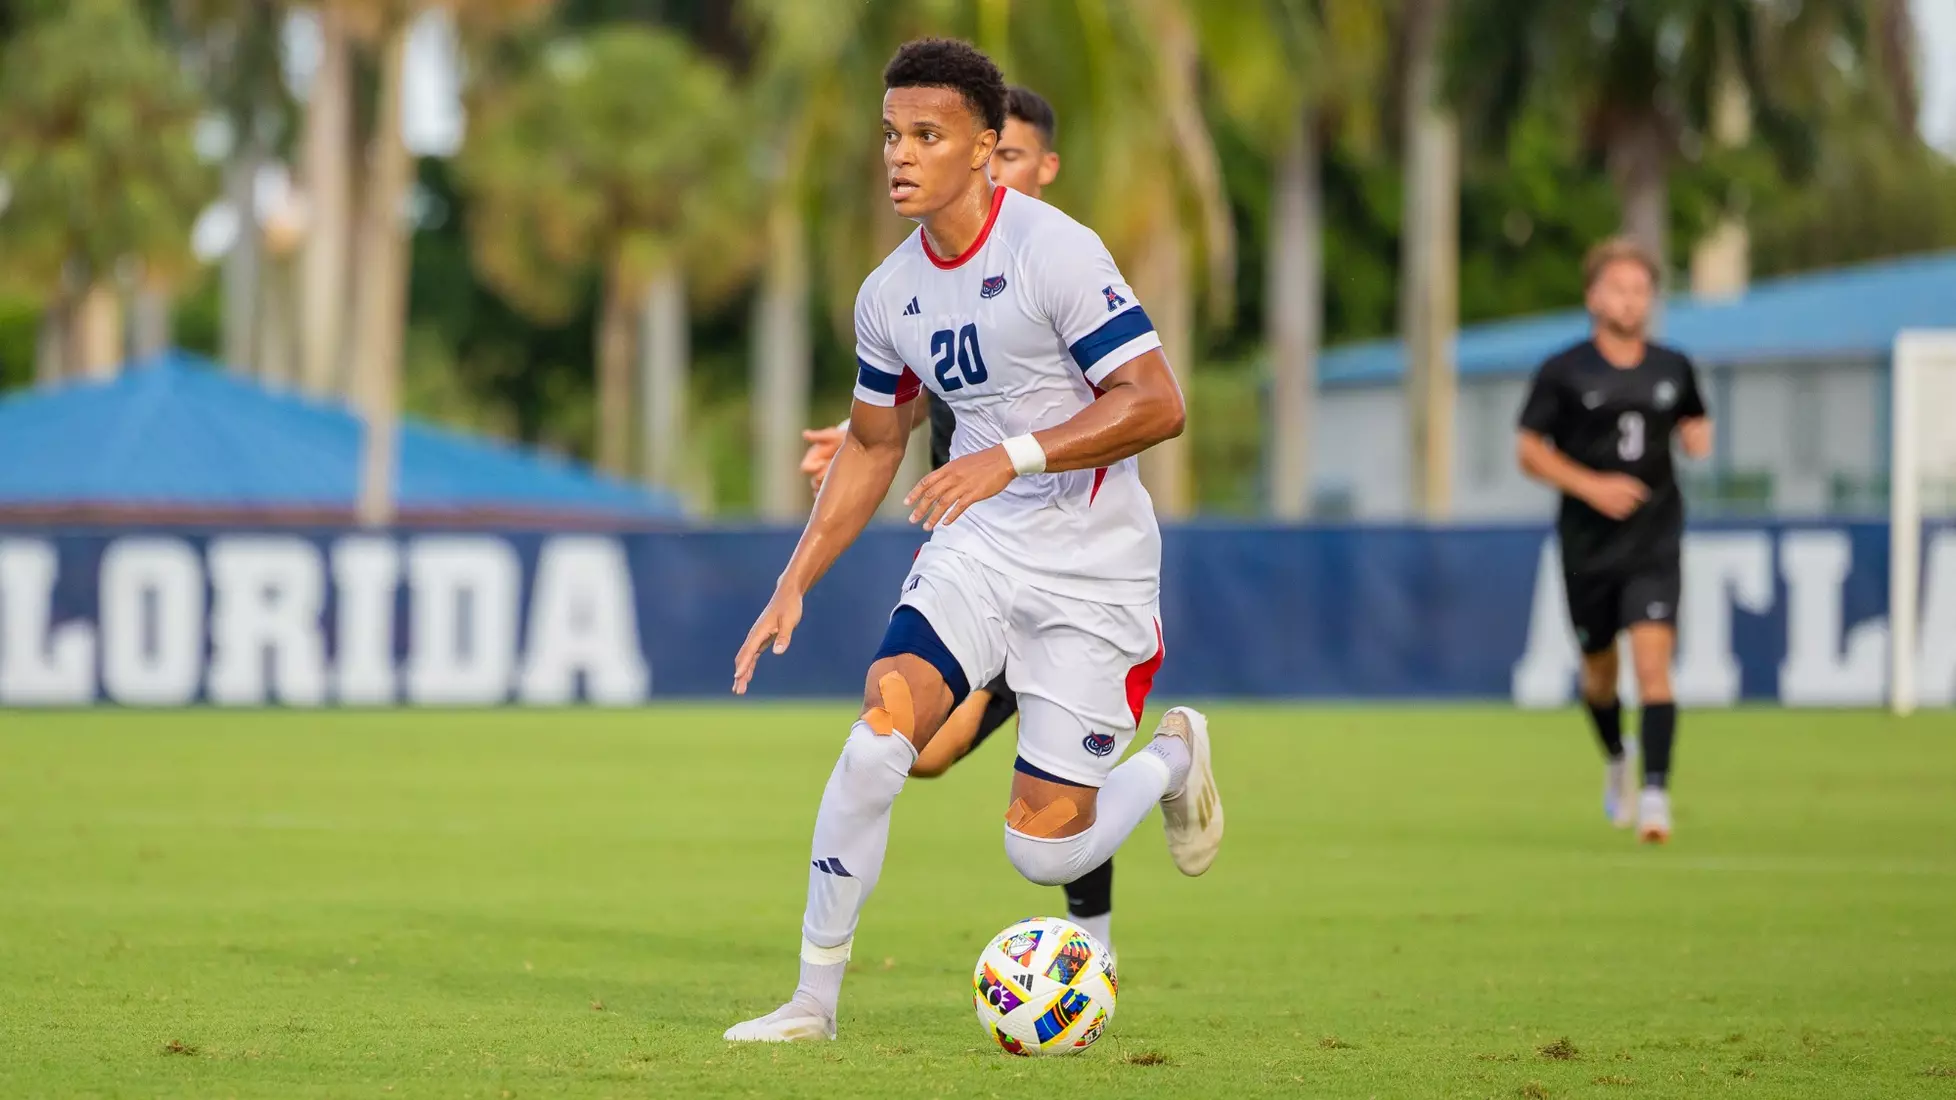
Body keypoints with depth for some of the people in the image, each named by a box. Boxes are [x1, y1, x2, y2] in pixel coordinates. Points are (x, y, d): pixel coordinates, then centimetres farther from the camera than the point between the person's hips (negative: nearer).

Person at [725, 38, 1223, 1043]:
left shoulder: (1054, 250, -16)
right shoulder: (890, 295, 4)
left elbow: (1156, 404, -21)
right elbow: (872, 443, 19)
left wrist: (1012, 455, -30)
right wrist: (794, 584, 13)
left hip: (1093, 571, -5)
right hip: (976, 552, 5)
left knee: (1043, 852, -5)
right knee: (877, 738, -20)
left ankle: (1172, 757, 29)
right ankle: (813, 1002, -8)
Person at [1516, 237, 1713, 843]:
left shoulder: (1674, 368, 5)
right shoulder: (1562, 372, -4)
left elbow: (1694, 428, 21)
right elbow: (1531, 452, -2)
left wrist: (1698, 437, -4)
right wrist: (1592, 486, -15)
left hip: (1655, 542, 0)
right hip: (1588, 543, 0)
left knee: (1653, 662, -16)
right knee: (1599, 667, 13)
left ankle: (1654, 794, -20)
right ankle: (1615, 761, 43)